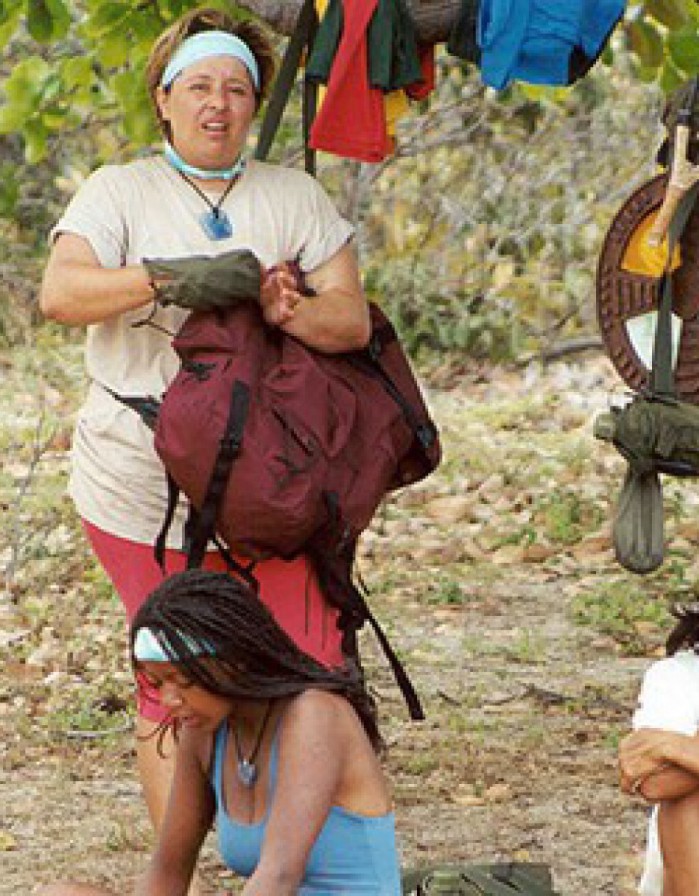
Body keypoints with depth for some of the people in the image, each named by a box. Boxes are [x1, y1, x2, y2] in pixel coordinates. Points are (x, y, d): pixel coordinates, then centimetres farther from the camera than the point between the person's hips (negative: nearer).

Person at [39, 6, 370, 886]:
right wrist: (164, 278, -27)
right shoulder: (118, 192, 5)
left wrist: (294, 314, -19)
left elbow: (353, 320, 4)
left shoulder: (294, 197, 11)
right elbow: (59, 294, -12)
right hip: (142, 489, -2)